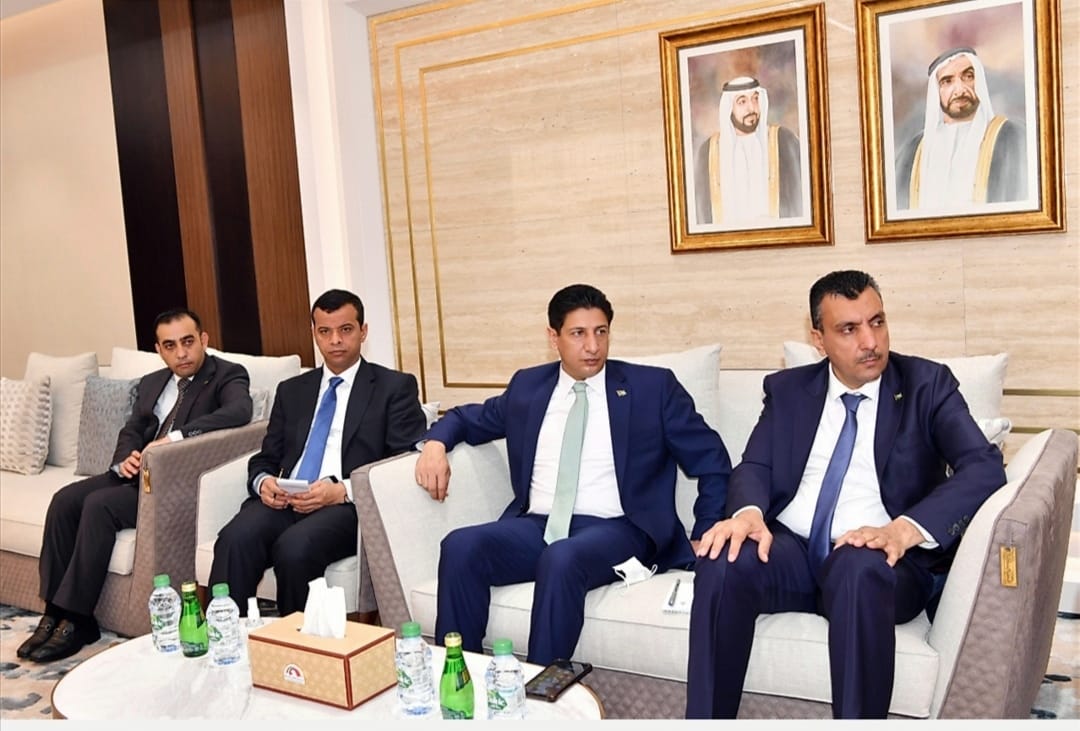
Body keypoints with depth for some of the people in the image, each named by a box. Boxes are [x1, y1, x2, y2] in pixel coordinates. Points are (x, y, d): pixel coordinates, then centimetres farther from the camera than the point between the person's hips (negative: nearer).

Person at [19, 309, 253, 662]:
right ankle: (54, 611, -8)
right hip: (139, 472, 8)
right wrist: (124, 460, -8)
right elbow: (131, 431, 16)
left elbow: (239, 411, -25)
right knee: (65, 499, -13)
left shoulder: (227, 376, -4)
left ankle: (77, 620, -17)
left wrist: (175, 437, -32)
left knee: (99, 504, -25)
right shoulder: (151, 383, 19)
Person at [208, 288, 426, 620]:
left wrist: (343, 490, -15)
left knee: (294, 547, -34)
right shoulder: (291, 390, 23)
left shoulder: (395, 387, 8)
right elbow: (265, 458, 24)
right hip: (284, 502, 4)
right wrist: (263, 481, -2)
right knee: (235, 539, -28)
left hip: (349, 506, -4)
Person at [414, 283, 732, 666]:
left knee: (561, 559, -36)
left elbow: (712, 462, 7)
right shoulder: (528, 386, 14)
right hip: (536, 526, 4)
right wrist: (435, 443, 5)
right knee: (460, 546, -24)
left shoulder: (653, 386, 5)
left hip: (614, 530, -3)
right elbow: (470, 417, 28)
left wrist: (704, 538, -2)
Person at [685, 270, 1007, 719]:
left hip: (879, 560, -2)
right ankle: (703, 718, -17)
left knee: (859, 568, -38)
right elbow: (755, 466, 6)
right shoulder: (787, 389, 12)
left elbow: (984, 467, -9)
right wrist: (748, 511, -20)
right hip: (789, 550, 3)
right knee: (722, 563, -29)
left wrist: (906, 528, -27)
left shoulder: (928, 384, 3)